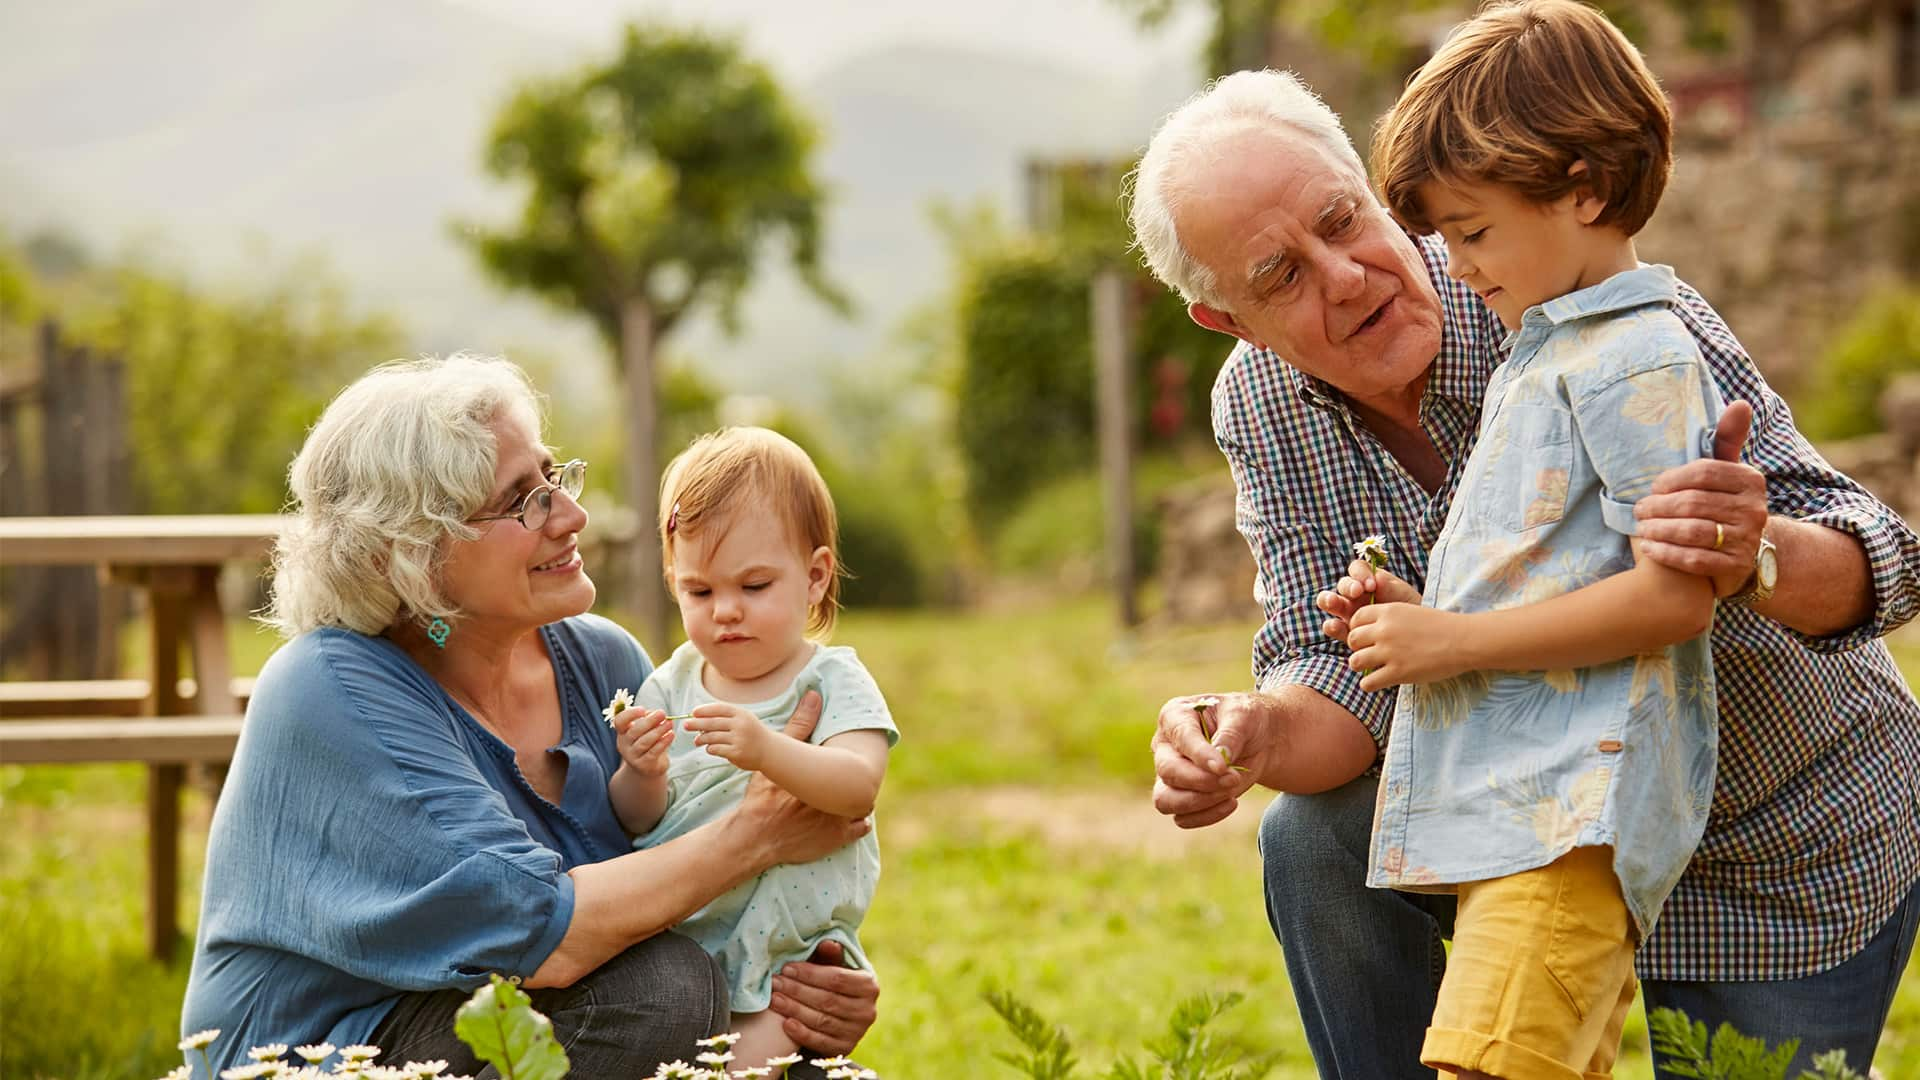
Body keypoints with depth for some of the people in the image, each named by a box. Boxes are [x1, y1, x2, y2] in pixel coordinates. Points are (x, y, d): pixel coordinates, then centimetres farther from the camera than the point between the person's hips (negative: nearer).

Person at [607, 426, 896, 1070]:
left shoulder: (832, 680, -2)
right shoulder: (671, 685, 8)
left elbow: (859, 786, -21)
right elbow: (634, 825, 6)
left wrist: (768, 751, -38)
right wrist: (641, 777, -17)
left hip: (788, 960, -4)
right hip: (673, 949, 4)